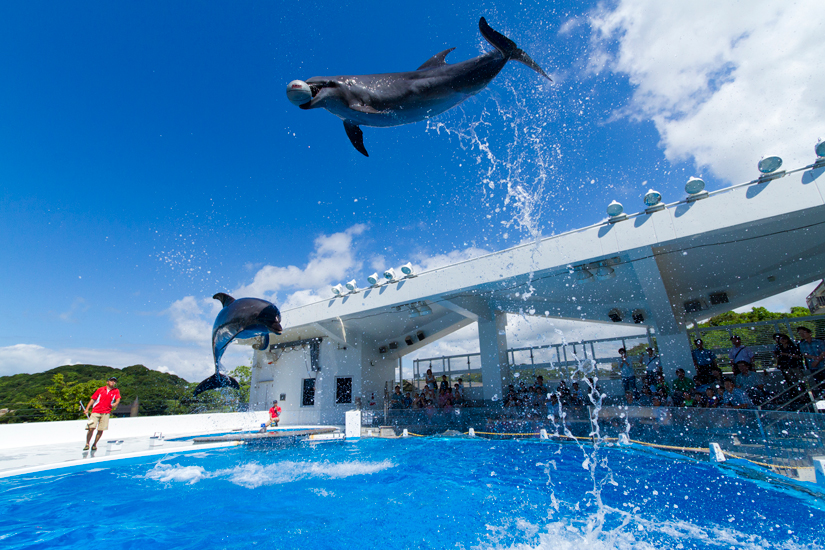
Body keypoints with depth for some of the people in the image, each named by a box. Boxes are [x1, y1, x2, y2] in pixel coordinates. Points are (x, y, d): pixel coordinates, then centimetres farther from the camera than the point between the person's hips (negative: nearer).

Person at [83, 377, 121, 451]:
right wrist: (87, 409, 1)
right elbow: (93, 399, 9)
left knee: (101, 430, 0)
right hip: (96, 411, -1)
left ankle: (94, 444, 17)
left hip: (106, 413, 1)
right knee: (91, 428, -11)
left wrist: (115, 403, -23)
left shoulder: (116, 391, 9)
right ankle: (87, 444, 7)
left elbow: (118, 399, -3)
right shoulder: (100, 389, 8)